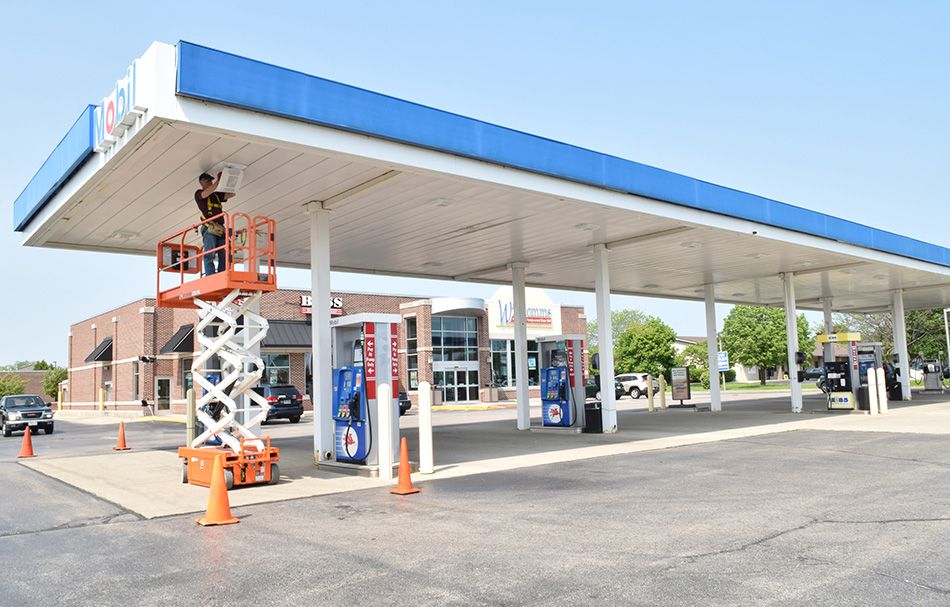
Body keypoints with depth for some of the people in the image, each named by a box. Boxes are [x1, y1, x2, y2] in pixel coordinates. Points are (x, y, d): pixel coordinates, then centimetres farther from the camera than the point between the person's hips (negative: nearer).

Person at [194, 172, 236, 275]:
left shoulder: (216, 195, 27)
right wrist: (218, 180, -8)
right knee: (209, 255, -16)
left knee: (224, 256, -7)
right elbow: (207, 193, -12)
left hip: (220, 230, 6)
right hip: (209, 228, -6)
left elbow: (232, 194, 23)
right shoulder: (198, 194, 11)